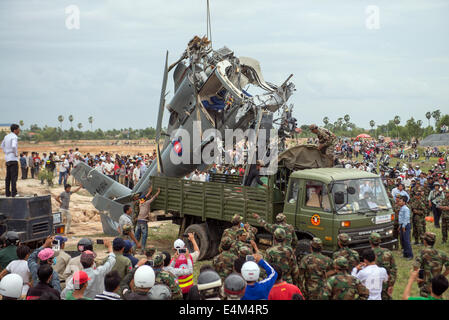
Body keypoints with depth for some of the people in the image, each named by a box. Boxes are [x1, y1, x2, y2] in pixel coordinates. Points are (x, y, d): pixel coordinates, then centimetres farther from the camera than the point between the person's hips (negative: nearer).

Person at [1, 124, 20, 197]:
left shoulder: (6, 136, 13)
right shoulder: (14, 137, -13)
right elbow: (14, 146, -29)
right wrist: (16, 154, -14)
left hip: (7, 159, 8)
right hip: (13, 159, -8)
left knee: (8, 177, 10)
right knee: (14, 177, -7)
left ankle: (7, 192, 12)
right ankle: (14, 193, -10)